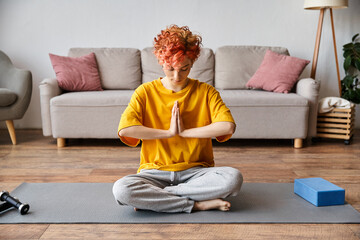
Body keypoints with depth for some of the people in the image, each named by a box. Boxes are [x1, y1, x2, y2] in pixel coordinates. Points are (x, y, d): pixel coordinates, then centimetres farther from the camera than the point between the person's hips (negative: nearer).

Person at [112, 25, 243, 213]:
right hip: (155, 172, -1)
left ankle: (152, 196, -20)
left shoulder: (205, 92, 4)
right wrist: (168, 132, -11)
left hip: (196, 171, 1)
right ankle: (198, 204, -20)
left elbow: (228, 127, -13)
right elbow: (124, 129, -14)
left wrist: (185, 131, -11)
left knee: (233, 178, -31)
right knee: (121, 189, -32)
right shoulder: (145, 92, 3)